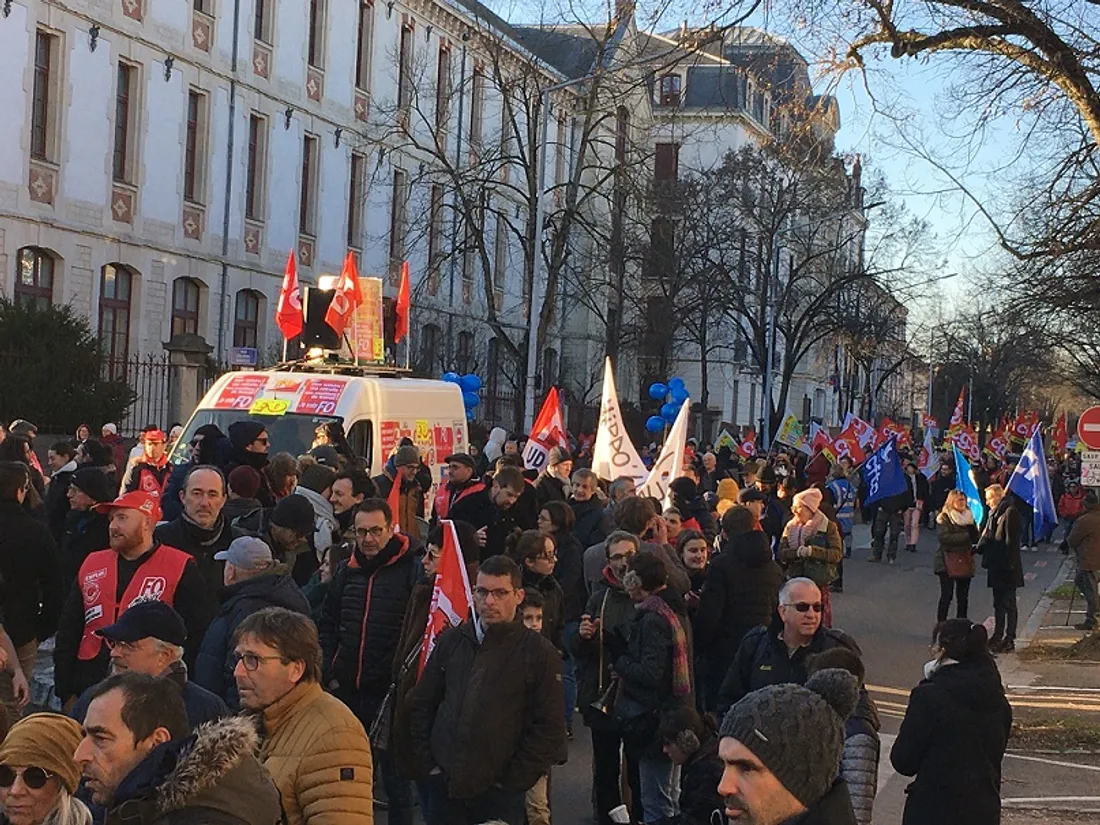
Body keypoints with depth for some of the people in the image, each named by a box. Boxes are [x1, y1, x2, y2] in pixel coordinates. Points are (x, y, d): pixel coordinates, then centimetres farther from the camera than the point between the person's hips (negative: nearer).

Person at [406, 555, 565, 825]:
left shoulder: (540, 653, -4)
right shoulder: (451, 640, 6)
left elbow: (550, 729, -6)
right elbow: (421, 704, 13)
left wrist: (513, 781, -9)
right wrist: (426, 763, 5)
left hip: (499, 796, -3)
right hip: (443, 787, 3)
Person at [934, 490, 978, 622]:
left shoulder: (969, 516, 14)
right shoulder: (944, 518, -4)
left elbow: (975, 537, 11)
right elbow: (944, 537, -17)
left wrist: (971, 528, -10)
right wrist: (965, 536, -16)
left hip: (965, 560, 5)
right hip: (948, 561, -5)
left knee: (963, 597, 6)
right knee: (946, 595, -6)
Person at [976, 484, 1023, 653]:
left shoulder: (1010, 512, -15)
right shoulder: (994, 513, 13)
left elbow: (1011, 541, -19)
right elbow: (987, 535, 19)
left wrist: (1009, 564, -21)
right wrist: (978, 548, 5)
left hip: (1006, 568, -10)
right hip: (996, 566, 10)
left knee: (1008, 604, -3)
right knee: (998, 603, 16)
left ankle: (1009, 640, 1)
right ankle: (998, 637, 25)